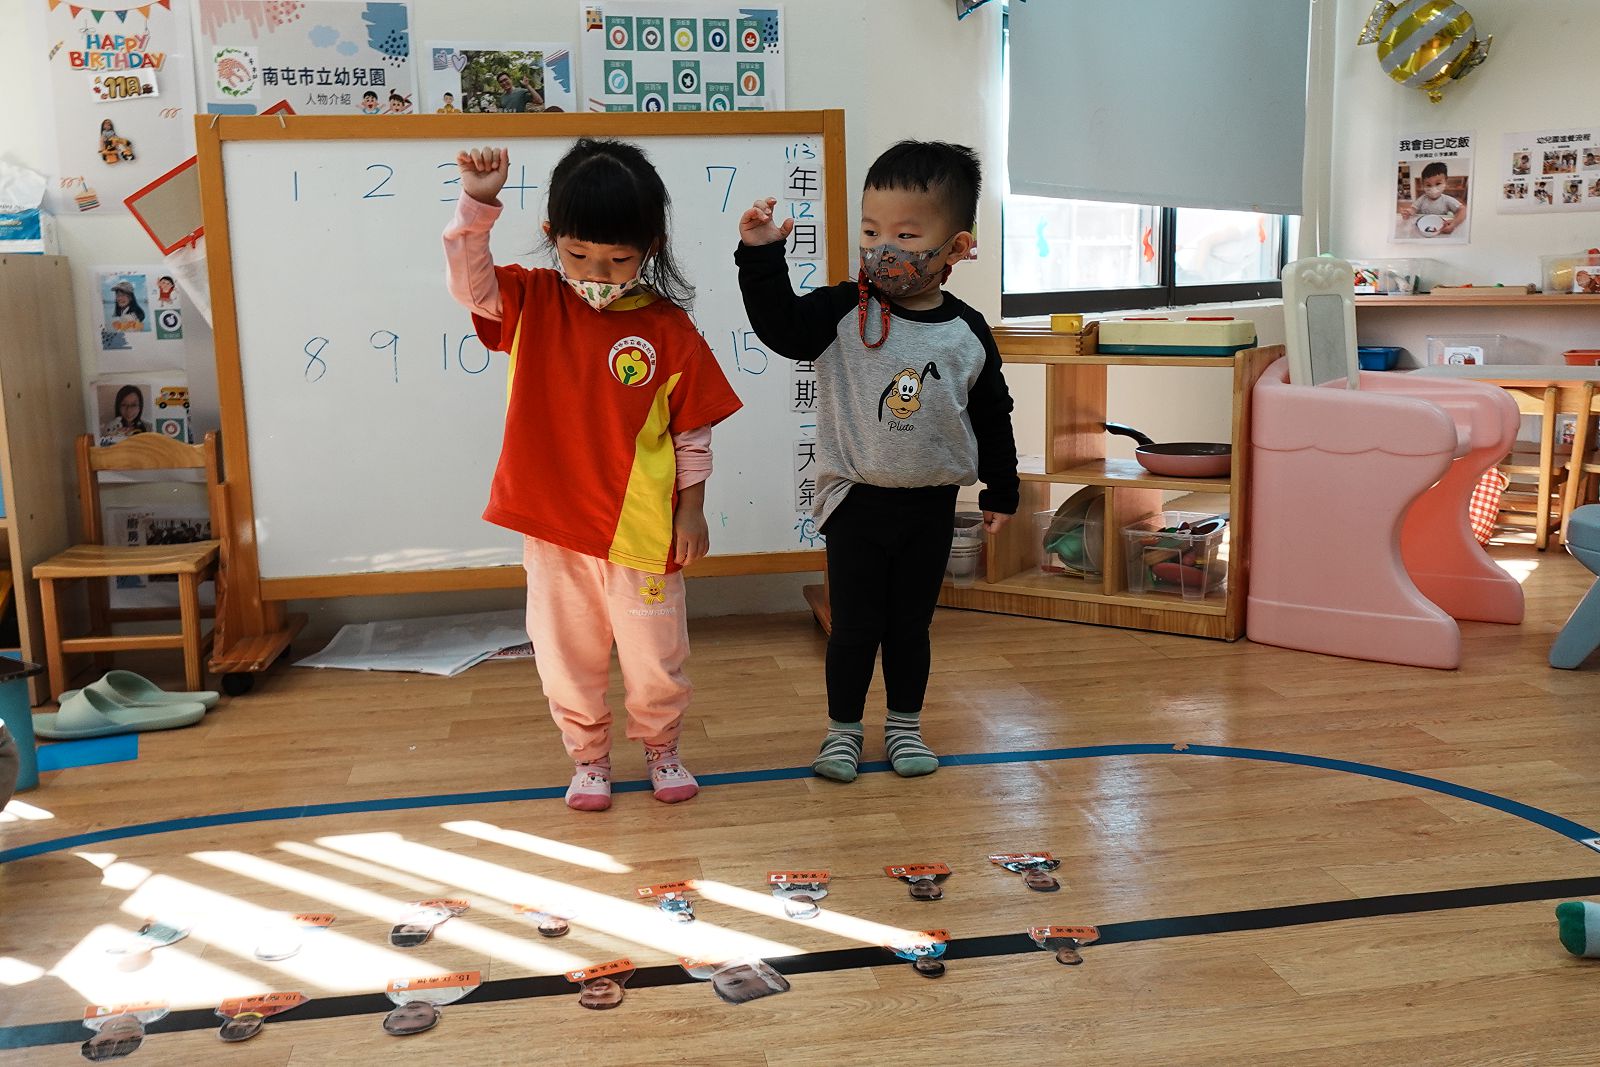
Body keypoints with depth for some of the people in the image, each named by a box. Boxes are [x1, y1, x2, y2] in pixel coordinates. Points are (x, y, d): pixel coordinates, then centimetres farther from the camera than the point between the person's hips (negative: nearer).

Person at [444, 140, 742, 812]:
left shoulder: (670, 330, -8)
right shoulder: (531, 304, -1)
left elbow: (692, 428, -2)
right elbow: (467, 280, -14)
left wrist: (691, 508, -1)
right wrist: (477, 204, -28)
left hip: (640, 527, -1)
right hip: (549, 522, 2)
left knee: (655, 654, 12)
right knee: (567, 654, 14)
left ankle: (661, 749, 37)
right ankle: (588, 758, 35)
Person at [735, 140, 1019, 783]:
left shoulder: (967, 334, -3)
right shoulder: (843, 312, -8)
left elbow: (992, 417, 6)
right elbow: (779, 325, -19)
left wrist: (1001, 491, 11)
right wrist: (761, 254, -30)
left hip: (931, 506, 1)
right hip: (856, 501, -1)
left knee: (911, 623, 15)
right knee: (854, 626, 8)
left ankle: (905, 726, 33)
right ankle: (842, 729, 26)